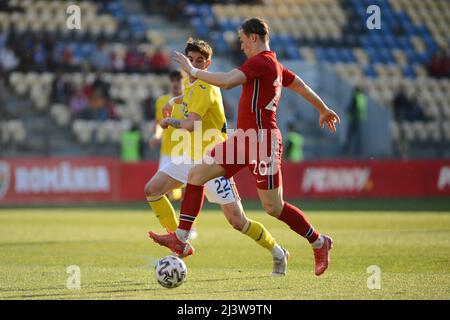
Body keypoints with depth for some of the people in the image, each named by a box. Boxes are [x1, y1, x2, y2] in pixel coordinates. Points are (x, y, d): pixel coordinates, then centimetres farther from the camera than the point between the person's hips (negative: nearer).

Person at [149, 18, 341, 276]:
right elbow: (302, 86, 27)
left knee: (273, 207, -2)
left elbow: (226, 82, -28)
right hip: (244, 138, 10)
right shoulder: (275, 65, 14)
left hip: (262, 141, -10)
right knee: (196, 175, 2)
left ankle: (319, 243, 16)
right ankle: (181, 239, 3)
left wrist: (193, 71, -16)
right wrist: (324, 110, 43)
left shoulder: (260, 62, -16)